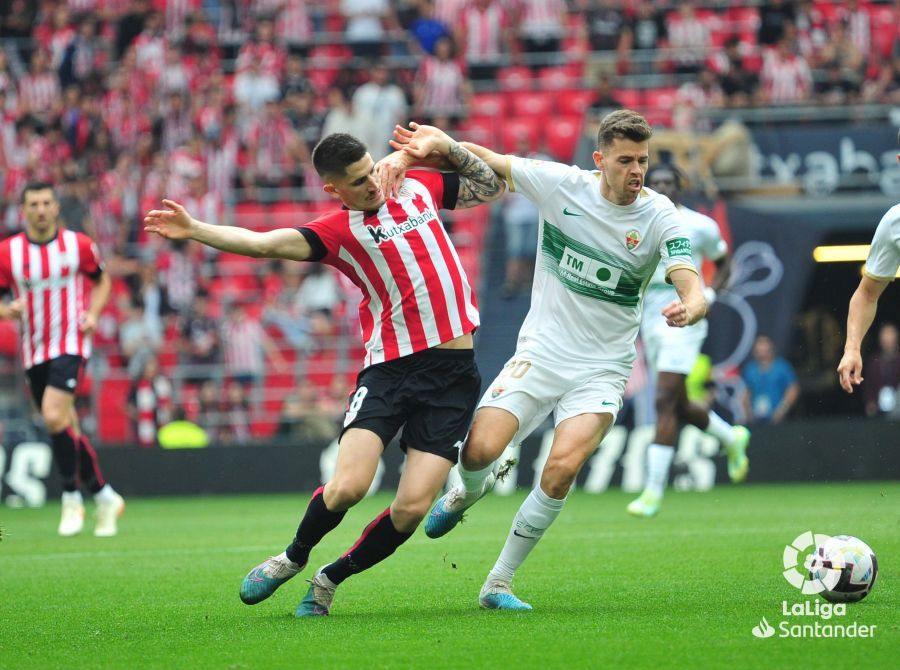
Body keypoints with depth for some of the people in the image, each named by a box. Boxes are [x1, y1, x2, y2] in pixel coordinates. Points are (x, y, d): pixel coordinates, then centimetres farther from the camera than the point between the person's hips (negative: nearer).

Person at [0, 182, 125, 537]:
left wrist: (92, 313, -4)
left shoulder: (78, 245, -2)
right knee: (67, 429, 8)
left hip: (70, 344, -3)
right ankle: (104, 497, 24)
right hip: (34, 352, 3)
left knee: (54, 416, -23)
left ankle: (72, 498, -10)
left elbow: (101, 281, 13)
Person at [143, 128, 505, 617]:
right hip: (388, 369, -2)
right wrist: (193, 229, -23)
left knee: (412, 508, -8)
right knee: (348, 486, -20)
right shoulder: (337, 230, 0)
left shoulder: (419, 188, 12)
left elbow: (491, 188, 25)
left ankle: (329, 580, 18)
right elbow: (263, 244, -11)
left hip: (453, 374, 2)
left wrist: (448, 147, 9)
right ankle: (293, 558, 14)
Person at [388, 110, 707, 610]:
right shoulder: (561, 184, -6)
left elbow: (693, 290, -18)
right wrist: (429, 145, -19)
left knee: (562, 467, -22)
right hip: (540, 354, 1)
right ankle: (470, 491, 24)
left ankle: (498, 583, -4)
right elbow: (483, 161, -1)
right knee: (479, 450, -17)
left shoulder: (660, 217, -9)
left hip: (602, 369, -1)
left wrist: (688, 309, -42)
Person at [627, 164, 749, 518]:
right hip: (650, 320, 5)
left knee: (665, 402, -14)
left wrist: (708, 295, -5)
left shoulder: (700, 226, -1)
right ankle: (733, 438, 39)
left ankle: (654, 491, -16)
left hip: (683, 320, -5)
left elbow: (723, 264, 11)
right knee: (679, 407, 11)